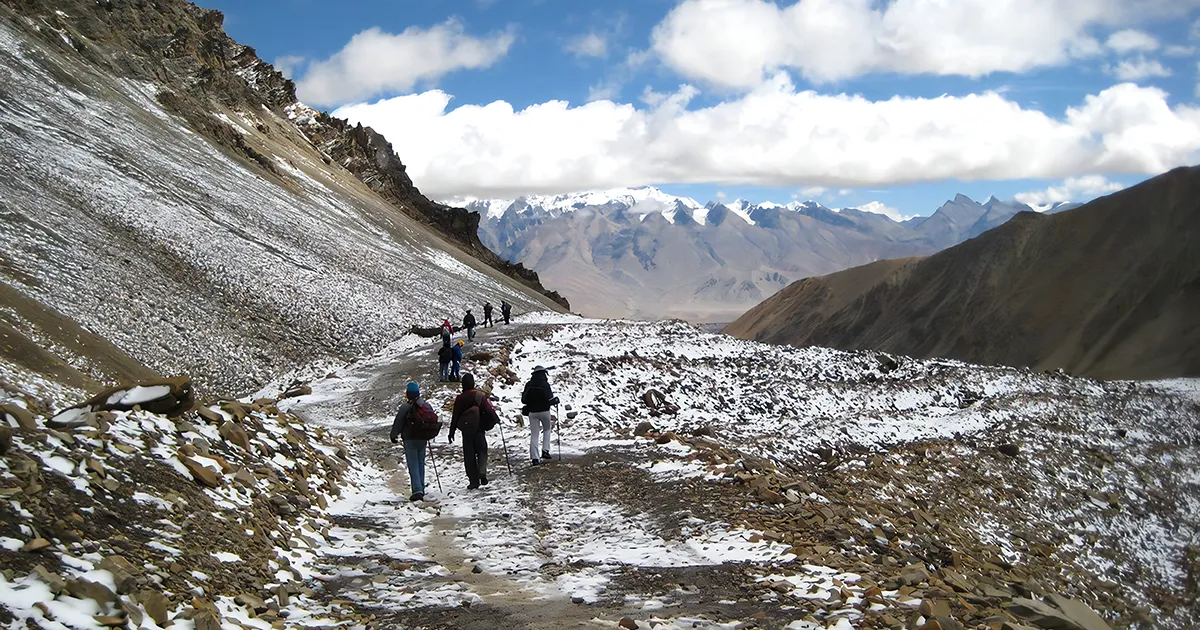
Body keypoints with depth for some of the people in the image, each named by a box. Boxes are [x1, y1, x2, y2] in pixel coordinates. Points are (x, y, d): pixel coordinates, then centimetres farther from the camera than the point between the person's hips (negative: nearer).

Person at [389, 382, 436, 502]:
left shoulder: (405, 407, -14)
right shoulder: (426, 406, 5)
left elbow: (398, 423, -9)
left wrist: (394, 435, 6)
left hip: (410, 439, -5)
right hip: (422, 439, 5)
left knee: (413, 465, -5)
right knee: (421, 464, 15)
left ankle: (417, 490, -16)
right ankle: (421, 489, 21)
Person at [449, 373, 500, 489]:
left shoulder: (459, 399, -2)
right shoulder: (479, 395, -5)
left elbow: (455, 417, 1)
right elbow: (488, 409, -7)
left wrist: (451, 432, 7)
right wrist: (496, 419, 10)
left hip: (466, 430, 1)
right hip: (479, 428, -1)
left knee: (469, 455, 7)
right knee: (482, 450, 11)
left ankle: (473, 480, 6)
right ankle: (482, 472, -14)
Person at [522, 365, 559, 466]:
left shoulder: (529, 385, -2)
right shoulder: (545, 384, -13)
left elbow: (524, 400, 1)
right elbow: (550, 399, -16)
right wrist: (556, 400, 5)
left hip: (532, 412, 2)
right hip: (544, 411, -2)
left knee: (534, 435, 5)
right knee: (546, 430, 23)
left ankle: (535, 458, 0)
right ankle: (545, 451, 10)